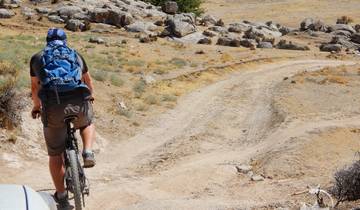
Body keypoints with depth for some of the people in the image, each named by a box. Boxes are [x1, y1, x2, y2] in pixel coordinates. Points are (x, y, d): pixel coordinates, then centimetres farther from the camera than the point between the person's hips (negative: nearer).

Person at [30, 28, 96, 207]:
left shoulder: (37, 58, 20)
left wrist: (36, 107, 49)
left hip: (53, 107, -1)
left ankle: (61, 196, 22)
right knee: (87, 124, 36)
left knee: (55, 154, 16)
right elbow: (88, 81, 38)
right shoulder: (76, 56, 23)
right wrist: (90, 97, 59)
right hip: (79, 103, 1)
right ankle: (88, 152, 11)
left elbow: (35, 88, 30)